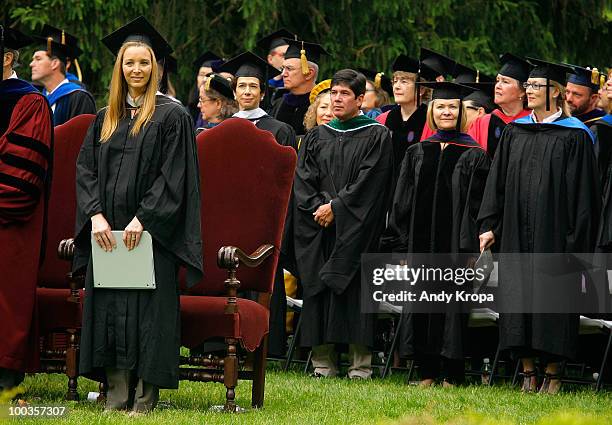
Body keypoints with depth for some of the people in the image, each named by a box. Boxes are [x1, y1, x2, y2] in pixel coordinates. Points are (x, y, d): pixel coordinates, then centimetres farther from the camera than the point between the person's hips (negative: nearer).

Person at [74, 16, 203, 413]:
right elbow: (87, 169, 10)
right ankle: (117, 395, 6)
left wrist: (142, 219, -16)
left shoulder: (171, 116, -2)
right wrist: (95, 214, -7)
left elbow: (173, 176, -9)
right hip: (107, 231, 5)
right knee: (110, 310, 2)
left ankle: (145, 399, -4)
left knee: (146, 310, -6)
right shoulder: (106, 118, 15)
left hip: (149, 231, -5)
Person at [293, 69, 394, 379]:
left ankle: (360, 365, -7)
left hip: (356, 230, -4)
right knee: (319, 293, 0)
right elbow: (302, 180, 6)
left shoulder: (376, 137, 3)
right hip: (318, 228, 4)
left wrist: (335, 208, -13)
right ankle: (323, 363, 2)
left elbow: (367, 182, -7)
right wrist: (318, 208, -10)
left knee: (355, 292, -8)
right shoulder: (316, 137, 15)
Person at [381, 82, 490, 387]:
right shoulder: (416, 154, 11)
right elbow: (403, 203, 11)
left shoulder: (474, 156, 1)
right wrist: (401, 246, 3)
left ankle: (451, 375, 0)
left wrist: (471, 248, -13)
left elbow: (477, 204, -4)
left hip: (455, 245, -4)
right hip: (421, 244, 4)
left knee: (452, 307, -4)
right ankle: (428, 373, 10)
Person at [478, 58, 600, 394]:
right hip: (516, 234, 4)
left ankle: (552, 375, 5)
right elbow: (498, 181, 12)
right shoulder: (514, 133, 11)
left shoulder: (573, 136, -3)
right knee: (518, 300, 2)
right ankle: (528, 373, 8)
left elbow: (582, 190, -5)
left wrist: (576, 239, -11)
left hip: (554, 233, -4)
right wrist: (489, 225, 3)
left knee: (552, 300, -3)